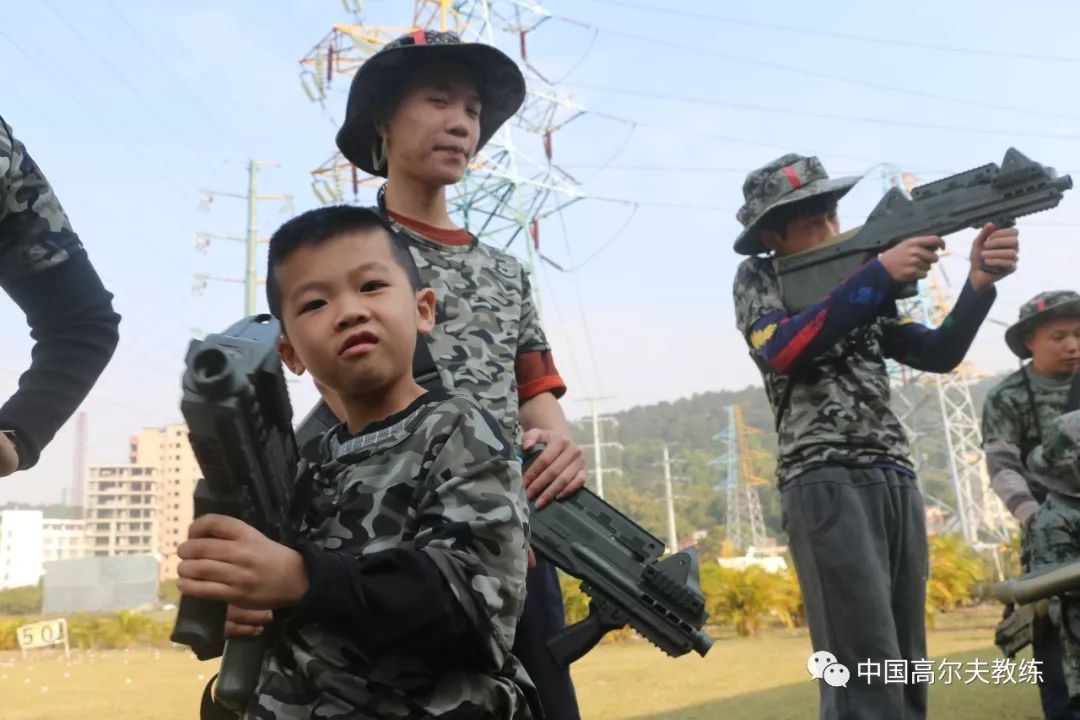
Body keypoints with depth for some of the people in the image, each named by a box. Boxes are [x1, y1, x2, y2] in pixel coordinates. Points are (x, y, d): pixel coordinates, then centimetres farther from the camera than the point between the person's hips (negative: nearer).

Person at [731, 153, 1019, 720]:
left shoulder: (861, 290, 21)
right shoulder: (759, 279, 7)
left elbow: (938, 354, 12)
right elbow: (781, 351, -13)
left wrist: (979, 282, -5)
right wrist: (877, 276, -17)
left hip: (896, 479, 6)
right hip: (825, 482, -6)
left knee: (906, 671, 10)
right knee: (865, 673, -12)